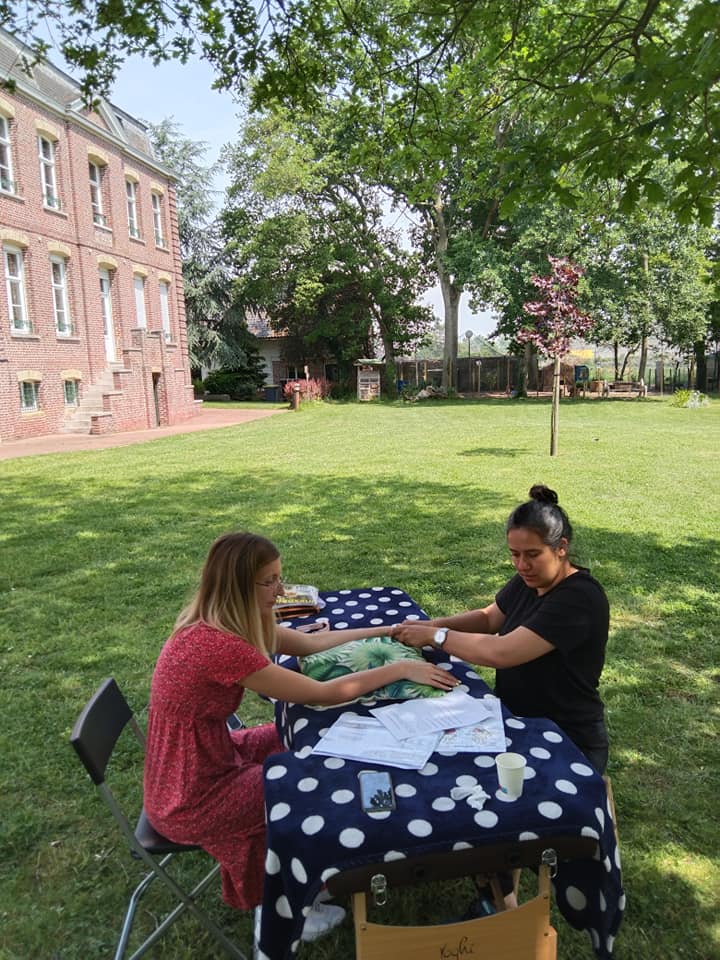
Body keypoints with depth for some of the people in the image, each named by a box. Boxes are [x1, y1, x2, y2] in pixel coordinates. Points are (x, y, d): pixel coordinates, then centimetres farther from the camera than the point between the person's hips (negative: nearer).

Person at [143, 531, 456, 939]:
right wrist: (400, 668, -17)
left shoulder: (225, 623, -4)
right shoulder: (218, 644, -33)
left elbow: (311, 642, 5)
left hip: (205, 757, 8)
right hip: (191, 797, -8)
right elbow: (322, 694, -26)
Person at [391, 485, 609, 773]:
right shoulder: (528, 580, -1)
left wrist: (434, 636, -20)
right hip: (517, 723, 7)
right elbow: (489, 618, 12)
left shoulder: (579, 599, -26)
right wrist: (436, 624, -5)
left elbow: (500, 653, -31)